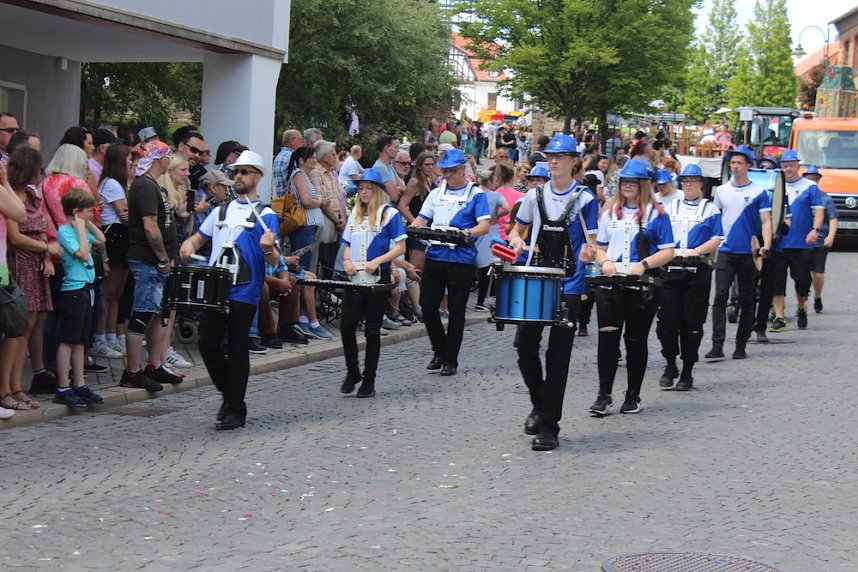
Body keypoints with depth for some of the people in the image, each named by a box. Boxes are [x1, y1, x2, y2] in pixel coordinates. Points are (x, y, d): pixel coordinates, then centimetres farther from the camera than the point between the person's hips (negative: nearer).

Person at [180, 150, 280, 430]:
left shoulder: (265, 215, -2)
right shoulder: (222, 210, 16)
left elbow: (274, 260, -8)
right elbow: (199, 236, 24)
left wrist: (268, 249, -32)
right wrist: (189, 245, 0)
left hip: (244, 292, -5)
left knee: (237, 349, 0)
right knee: (208, 344, 4)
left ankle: (235, 410, 8)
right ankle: (229, 394, 24)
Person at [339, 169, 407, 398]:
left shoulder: (389, 214, -3)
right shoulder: (355, 214, 13)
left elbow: (400, 247, -6)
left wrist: (376, 261, -17)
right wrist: (347, 261, -1)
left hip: (378, 278, -4)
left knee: (372, 329, 1)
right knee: (346, 325, -6)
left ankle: (369, 381, 10)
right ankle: (352, 372, 12)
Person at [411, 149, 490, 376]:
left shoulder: (475, 194, 1)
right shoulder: (436, 193, 16)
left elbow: (484, 226, -7)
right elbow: (421, 219, 13)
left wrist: (468, 233, -28)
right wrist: (416, 227, -11)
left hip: (461, 259, -4)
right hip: (435, 255, 4)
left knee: (456, 311, 2)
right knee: (427, 305, 1)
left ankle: (450, 359, 12)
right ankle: (439, 351, 20)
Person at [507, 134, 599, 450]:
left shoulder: (585, 199, -2)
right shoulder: (535, 195, 9)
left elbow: (591, 243, 0)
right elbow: (517, 229, 21)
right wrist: (517, 239, -1)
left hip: (568, 285, -4)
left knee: (558, 356, -3)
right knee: (525, 347, 3)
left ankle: (549, 426, 3)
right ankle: (539, 405, 28)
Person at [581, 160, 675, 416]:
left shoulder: (656, 215, 2)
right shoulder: (610, 214, 14)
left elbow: (667, 252, -3)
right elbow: (599, 247, 17)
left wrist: (643, 264, -18)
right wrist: (604, 262, -6)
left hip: (643, 287, -3)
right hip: (610, 284, 3)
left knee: (636, 340, 5)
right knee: (607, 337, -5)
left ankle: (633, 395, 16)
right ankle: (603, 395, 1)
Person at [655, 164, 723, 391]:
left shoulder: (709, 209, 8)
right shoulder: (669, 207, 15)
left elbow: (717, 240, 0)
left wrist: (696, 251, -14)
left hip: (698, 271, -2)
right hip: (669, 269, 2)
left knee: (692, 323, 1)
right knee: (667, 321, -5)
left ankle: (687, 372, 10)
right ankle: (670, 365, 13)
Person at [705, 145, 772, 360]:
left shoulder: (758, 192, 0)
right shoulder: (721, 191, 10)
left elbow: (766, 221, -4)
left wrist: (766, 246, -19)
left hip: (748, 253, -2)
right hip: (725, 251, 2)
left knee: (746, 300, 6)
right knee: (720, 296, -10)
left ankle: (741, 346, 14)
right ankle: (717, 346, -13)